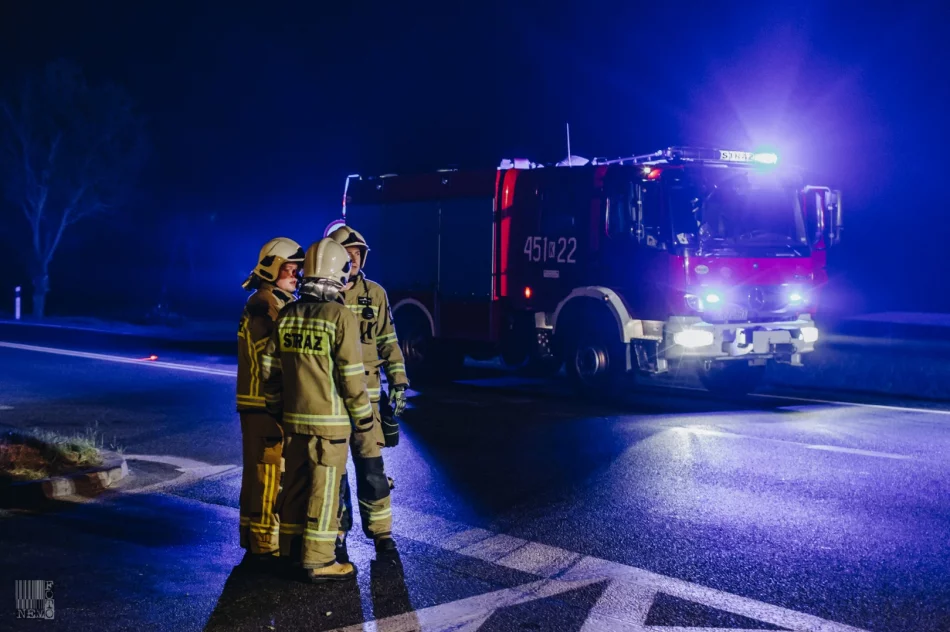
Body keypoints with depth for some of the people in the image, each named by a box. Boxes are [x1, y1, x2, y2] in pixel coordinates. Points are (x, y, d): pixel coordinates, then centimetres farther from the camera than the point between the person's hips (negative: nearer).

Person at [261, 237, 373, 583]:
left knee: (295, 483, 16)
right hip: (329, 421, -6)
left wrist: (277, 407, 20)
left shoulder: (286, 316, 4)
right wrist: (363, 416, -3)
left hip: (293, 418, 6)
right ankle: (320, 561, 5)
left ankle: (292, 550, 27)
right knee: (324, 489, 0)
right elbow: (351, 376, -15)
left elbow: (270, 369, 8)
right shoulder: (341, 317, -15)